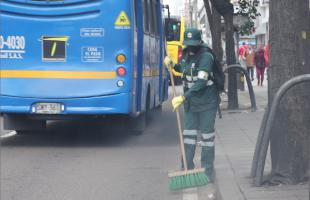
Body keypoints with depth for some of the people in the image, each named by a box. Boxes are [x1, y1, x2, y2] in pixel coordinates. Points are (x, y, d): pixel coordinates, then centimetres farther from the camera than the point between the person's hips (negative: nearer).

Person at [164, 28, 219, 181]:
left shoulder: (206, 57, -20)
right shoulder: (186, 54, 4)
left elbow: (201, 82, -28)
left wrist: (183, 97, -33)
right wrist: (171, 64, 5)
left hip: (207, 103, -7)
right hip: (190, 103, 7)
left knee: (207, 136, 0)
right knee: (188, 135, 7)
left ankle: (208, 170, 9)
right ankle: (187, 168, 14)